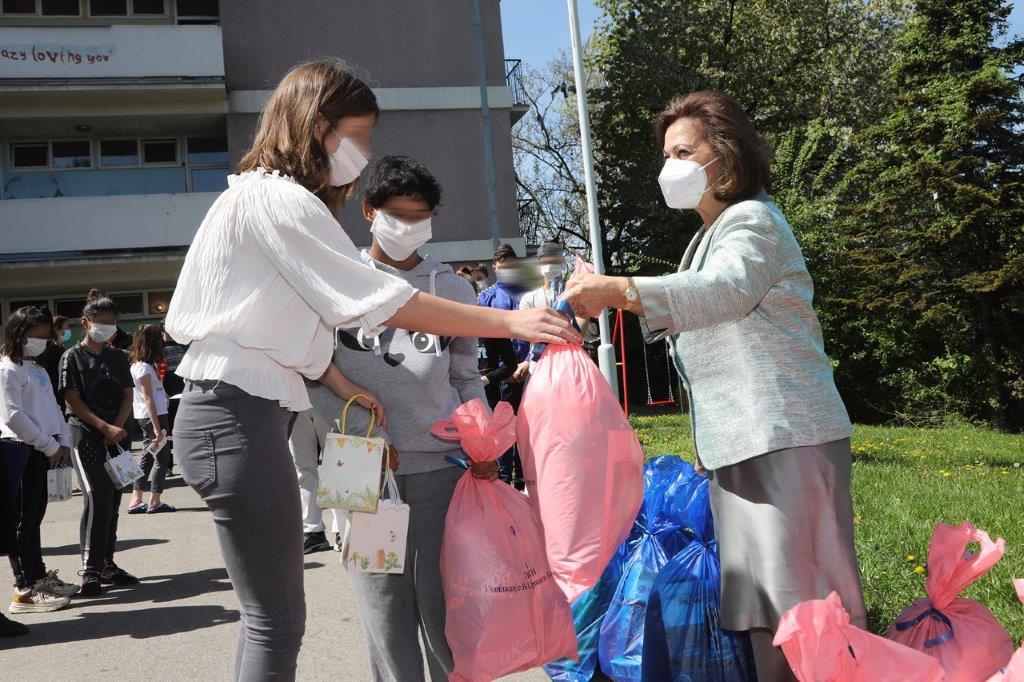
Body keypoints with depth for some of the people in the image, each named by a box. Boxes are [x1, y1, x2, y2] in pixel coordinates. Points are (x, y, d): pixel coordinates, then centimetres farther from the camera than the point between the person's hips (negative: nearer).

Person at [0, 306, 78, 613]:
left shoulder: (37, 369, 18)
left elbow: (53, 409, 19)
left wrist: (63, 442, 5)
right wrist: (50, 446, -13)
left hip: (43, 452, 9)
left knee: (35, 518, 15)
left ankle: (39, 577, 24)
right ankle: (25, 590, -1)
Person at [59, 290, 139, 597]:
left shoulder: (118, 357, 14)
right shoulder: (73, 356, 0)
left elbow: (127, 396, 10)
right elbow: (73, 400, -7)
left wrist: (116, 428, -7)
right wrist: (104, 427, -16)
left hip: (117, 435, 5)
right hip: (86, 436, -5)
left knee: (113, 500, 7)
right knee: (97, 499, -15)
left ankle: (107, 564, 16)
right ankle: (90, 571, -10)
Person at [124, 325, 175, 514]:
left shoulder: (137, 364, 13)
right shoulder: (144, 367, -16)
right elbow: (148, 399, -19)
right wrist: (157, 427, -21)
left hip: (146, 418, 10)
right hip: (153, 416, -10)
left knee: (148, 458, 13)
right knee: (162, 456, -3)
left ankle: (136, 501, 14)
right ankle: (155, 502, 0)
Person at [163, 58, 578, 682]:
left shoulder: (258, 196, 20)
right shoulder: (278, 198, -12)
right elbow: (385, 302, -17)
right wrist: (512, 322, -15)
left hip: (239, 413, 10)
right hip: (240, 416, -10)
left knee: (270, 614, 14)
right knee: (279, 620, -6)